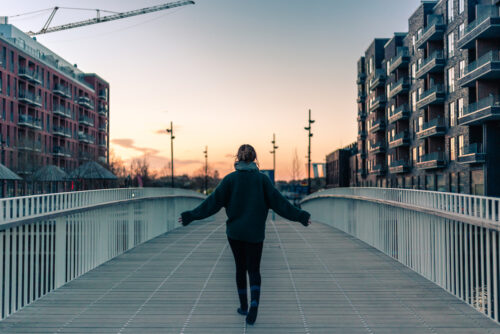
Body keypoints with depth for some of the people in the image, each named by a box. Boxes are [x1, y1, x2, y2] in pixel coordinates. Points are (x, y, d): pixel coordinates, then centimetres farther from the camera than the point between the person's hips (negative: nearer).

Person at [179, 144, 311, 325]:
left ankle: (244, 306, 26)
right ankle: (254, 304, -16)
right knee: (254, 270, 7)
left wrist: (191, 215, 0)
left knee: (241, 267, 17)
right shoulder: (262, 179, -4)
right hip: (255, 232, 0)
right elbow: (278, 202, -5)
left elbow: (213, 202, -7)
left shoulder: (230, 178, -4)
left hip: (235, 231, 1)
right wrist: (300, 216, 2)